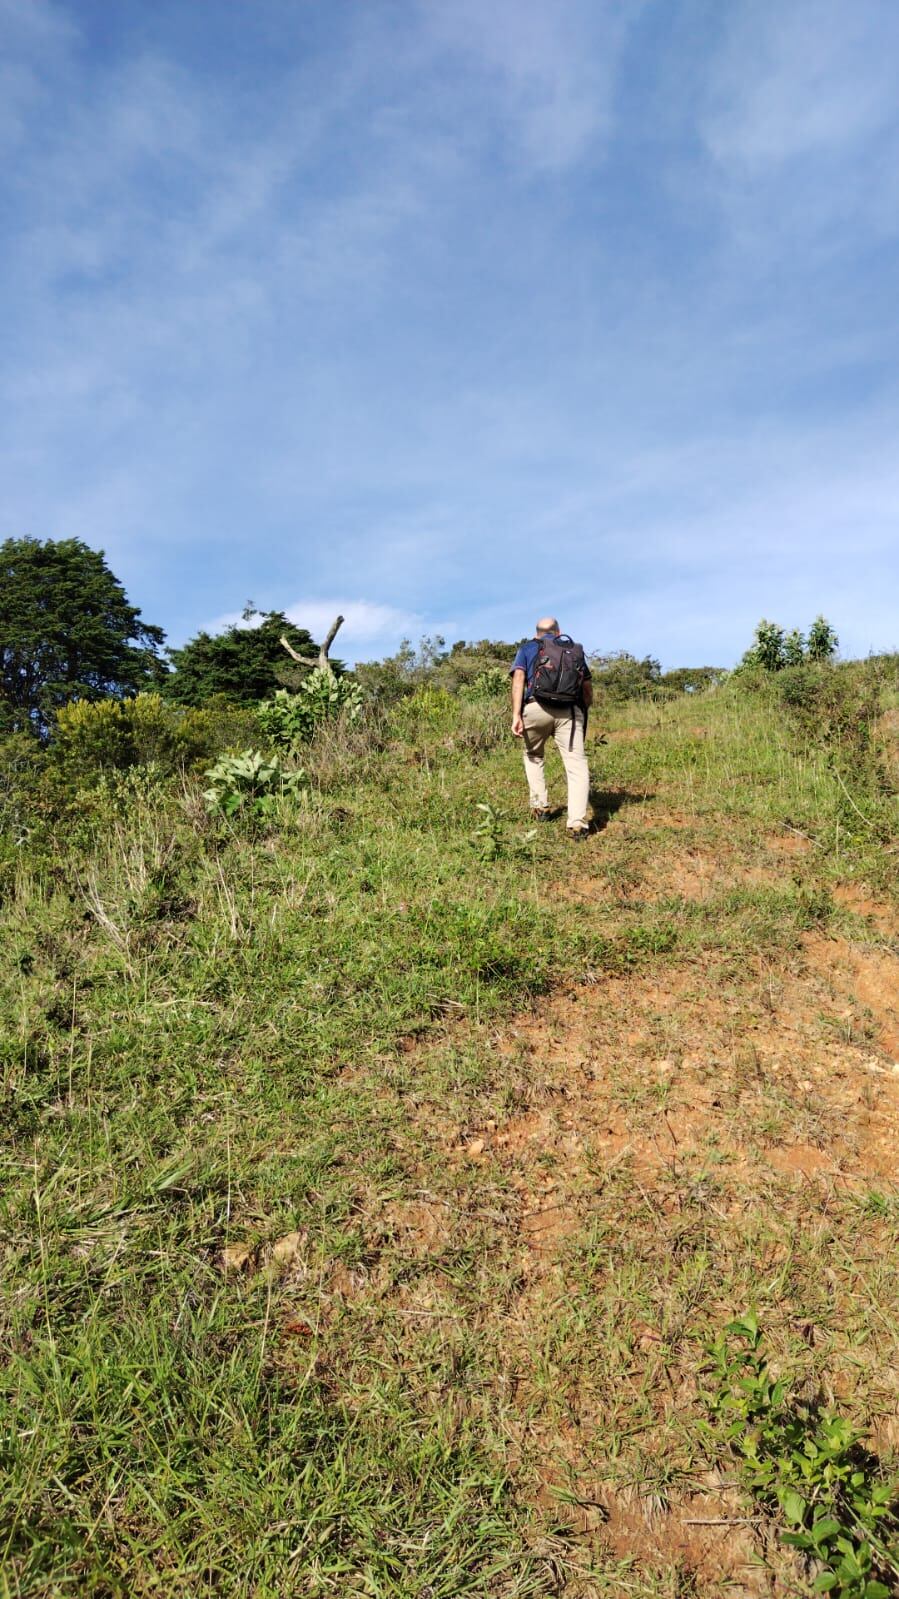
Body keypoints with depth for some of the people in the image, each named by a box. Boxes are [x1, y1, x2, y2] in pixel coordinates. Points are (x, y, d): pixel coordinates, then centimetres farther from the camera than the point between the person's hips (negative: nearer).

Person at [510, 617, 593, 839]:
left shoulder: (527, 648, 22)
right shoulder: (573, 649, 27)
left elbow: (518, 679, 3)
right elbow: (587, 688, 24)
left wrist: (516, 715, -5)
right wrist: (584, 713, 41)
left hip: (536, 708, 0)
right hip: (569, 710, 0)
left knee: (533, 756, 27)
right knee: (577, 766, -5)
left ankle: (539, 807, 23)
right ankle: (577, 823, -18)